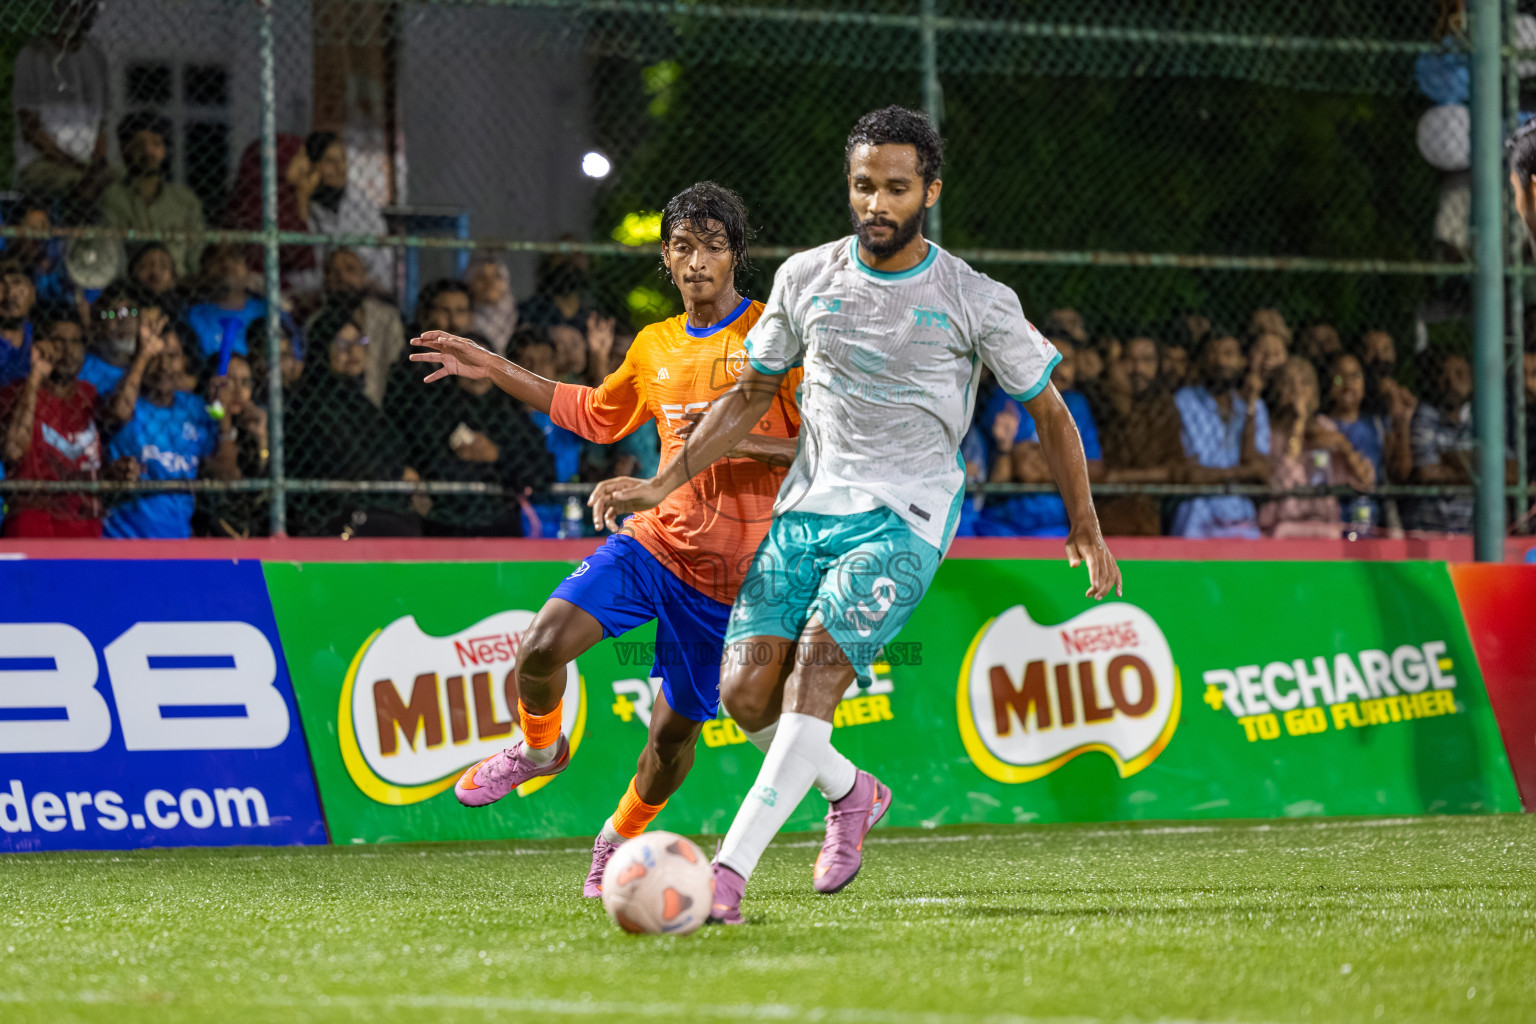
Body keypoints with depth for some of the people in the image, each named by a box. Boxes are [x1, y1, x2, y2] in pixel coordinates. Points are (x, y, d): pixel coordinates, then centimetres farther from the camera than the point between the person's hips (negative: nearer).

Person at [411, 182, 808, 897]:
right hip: (655, 540, 4)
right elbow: (596, 415, 29)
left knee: (676, 729, 4)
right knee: (543, 646, -19)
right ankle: (539, 747, 14)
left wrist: (741, 439, -23)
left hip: (733, 570, -4)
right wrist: (492, 370, 26)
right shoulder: (655, 347, 12)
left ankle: (620, 839, 33)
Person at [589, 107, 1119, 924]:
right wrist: (662, 485, 10)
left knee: (816, 668, -25)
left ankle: (729, 872, -30)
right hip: (804, 508, 4)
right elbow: (751, 395, 17)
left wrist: (1086, 529, 5)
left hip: (902, 519, -4)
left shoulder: (978, 303, -2)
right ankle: (854, 793, 23)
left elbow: (1047, 411, 9)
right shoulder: (806, 278, 7)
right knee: (745, 691, -8)